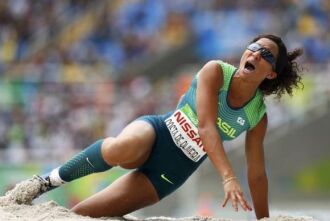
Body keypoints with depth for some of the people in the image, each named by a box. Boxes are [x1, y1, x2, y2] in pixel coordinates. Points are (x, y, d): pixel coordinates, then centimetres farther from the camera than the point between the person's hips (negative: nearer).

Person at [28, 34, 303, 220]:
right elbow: (205, 127, -25)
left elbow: (257, 174, 4)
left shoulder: (258, 117, -4)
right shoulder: (216, 71, -12)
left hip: (171, 172, 2)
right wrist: (228, 177, -39)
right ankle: (53, 179, -17)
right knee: (124, 149, -41)